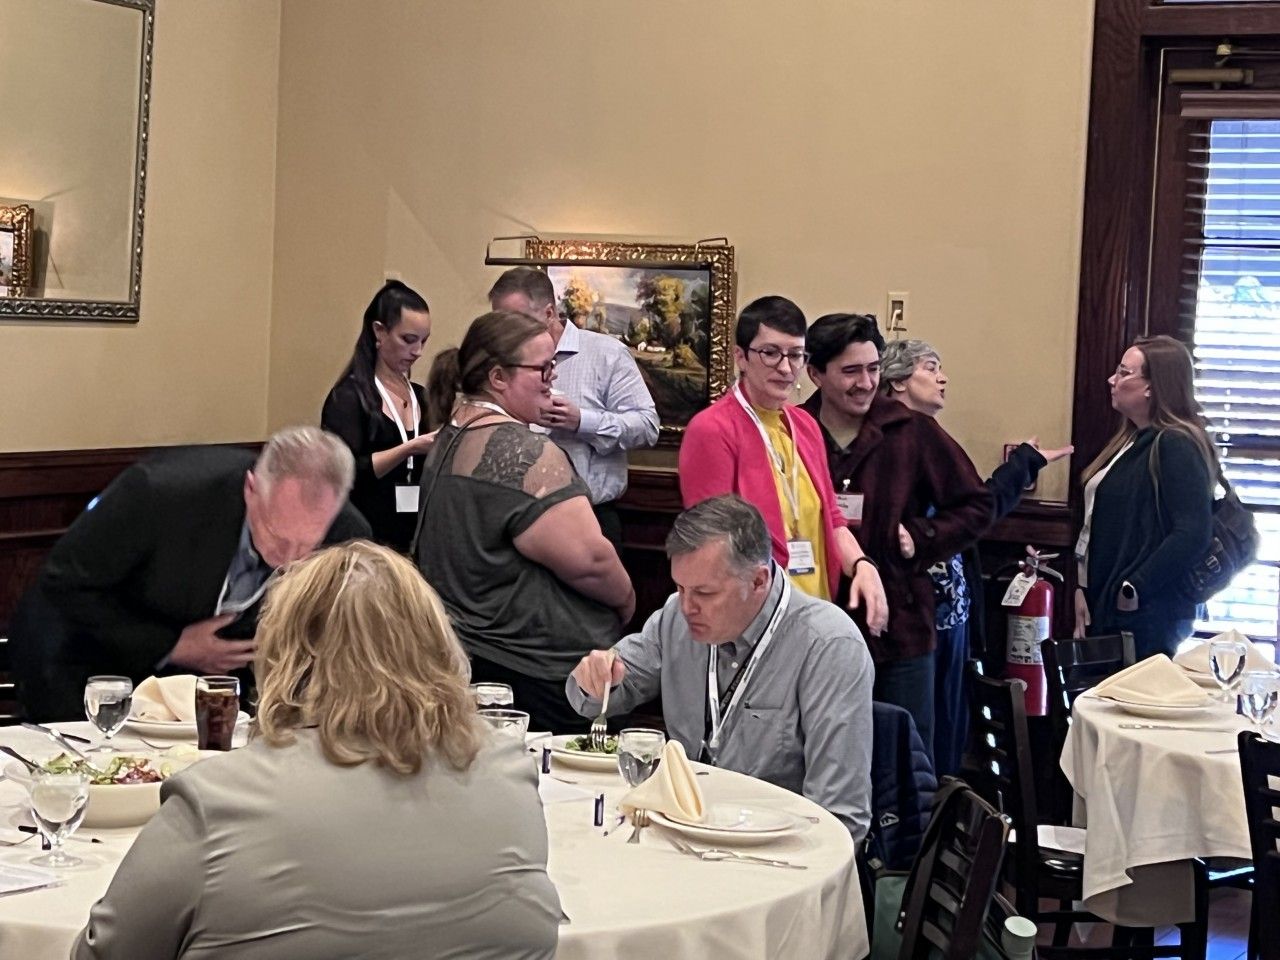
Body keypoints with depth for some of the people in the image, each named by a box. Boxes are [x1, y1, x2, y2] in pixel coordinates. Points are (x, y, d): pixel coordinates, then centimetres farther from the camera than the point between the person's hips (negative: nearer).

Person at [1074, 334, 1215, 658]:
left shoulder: (1177, 446, -12)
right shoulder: (1131, 442, 16)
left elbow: (1193, 534, -21)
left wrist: (1136, 590, -18)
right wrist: (1082, 588, 8)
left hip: (1148, 615, -9)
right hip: (1105, 609, 9)